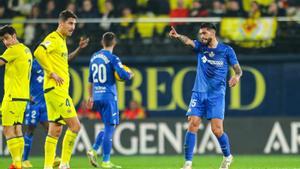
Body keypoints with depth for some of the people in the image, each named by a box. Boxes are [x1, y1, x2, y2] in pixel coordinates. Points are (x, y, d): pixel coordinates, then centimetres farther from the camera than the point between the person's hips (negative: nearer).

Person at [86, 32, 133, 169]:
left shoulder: (94, 57, 12)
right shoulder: (112, 58, -9)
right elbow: (124, 75, -18)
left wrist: (91, 97, 28)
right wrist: (130, 75, 4)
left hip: (97, 96, 7)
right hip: (109, 96, -7)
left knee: (108, 127, 19)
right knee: (109, 128, -3)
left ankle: (93, 151, 5)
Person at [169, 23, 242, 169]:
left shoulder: (226, 50, 1)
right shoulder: (200, 47, 5)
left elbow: (238, 69, 3)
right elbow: (188, 41, -16)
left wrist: (236, 76, -22)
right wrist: (178, 36, -39)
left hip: (216, 94, -2)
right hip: (199, 92, 2)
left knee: (217, 130, -10)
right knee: (192, 126, -10)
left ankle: (227, 157, 16)